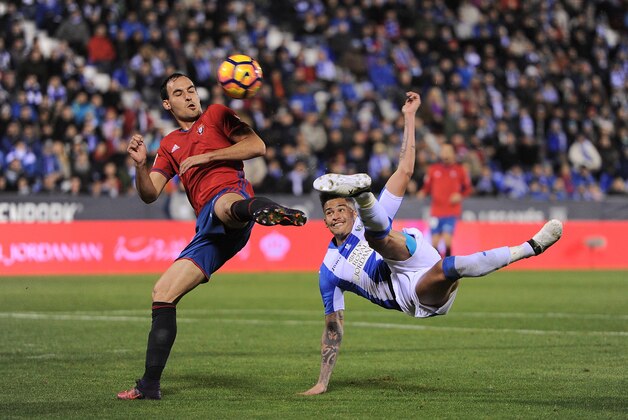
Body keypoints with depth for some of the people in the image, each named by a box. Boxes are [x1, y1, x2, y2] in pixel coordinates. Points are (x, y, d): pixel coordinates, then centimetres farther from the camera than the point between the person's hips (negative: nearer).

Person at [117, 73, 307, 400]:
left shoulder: (216, 114, 16)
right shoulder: (170, 146, 29)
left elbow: (257, 146, 2)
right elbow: (149, 194, 18)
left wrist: (205, 156, -2)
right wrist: (140, 164, -1)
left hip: (231, 191, -6)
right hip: (208, 230, 6)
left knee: (225, 204, -45)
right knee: (162, 293, 4)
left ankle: (258, 208, -84)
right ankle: (150, 384, 8)